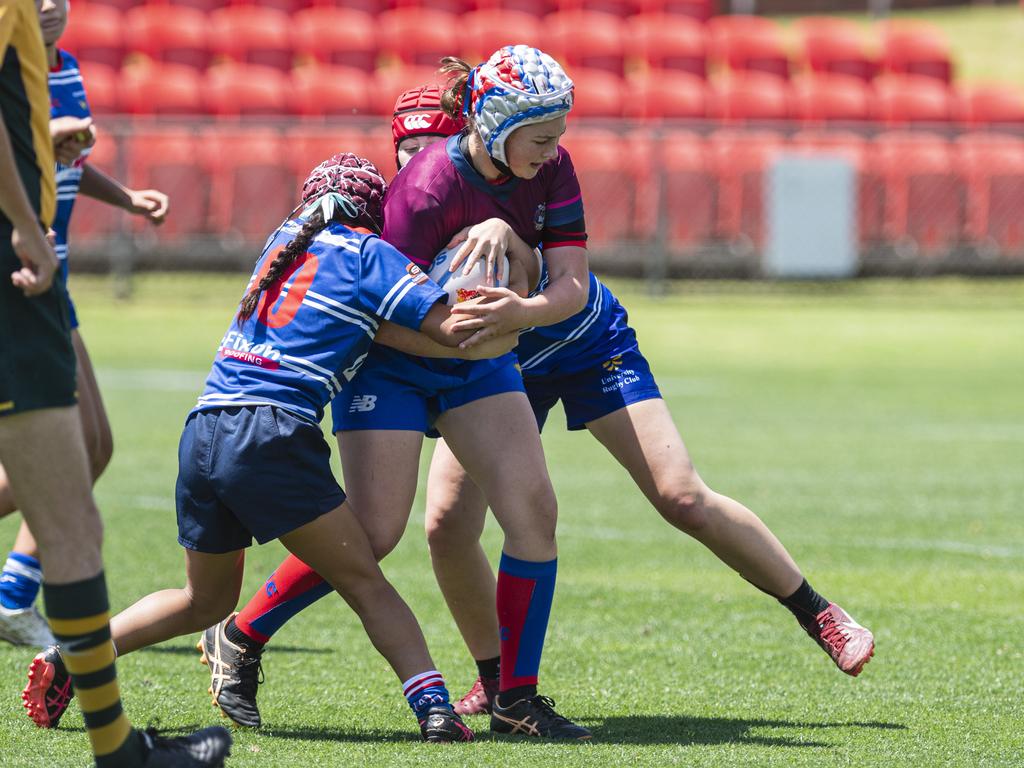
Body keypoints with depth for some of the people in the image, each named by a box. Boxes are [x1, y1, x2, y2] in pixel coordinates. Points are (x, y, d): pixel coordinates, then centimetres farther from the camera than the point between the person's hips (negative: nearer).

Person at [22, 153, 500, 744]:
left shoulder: (286, 240, 23)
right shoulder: (368, 254, 4)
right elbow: (453, 329, -2)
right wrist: (503, 334, 17)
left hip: (202, 433, 6)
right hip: (271, 436, -6)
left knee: (207, 601, 22)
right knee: (366, 586, -1)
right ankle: (434, 705, -14)